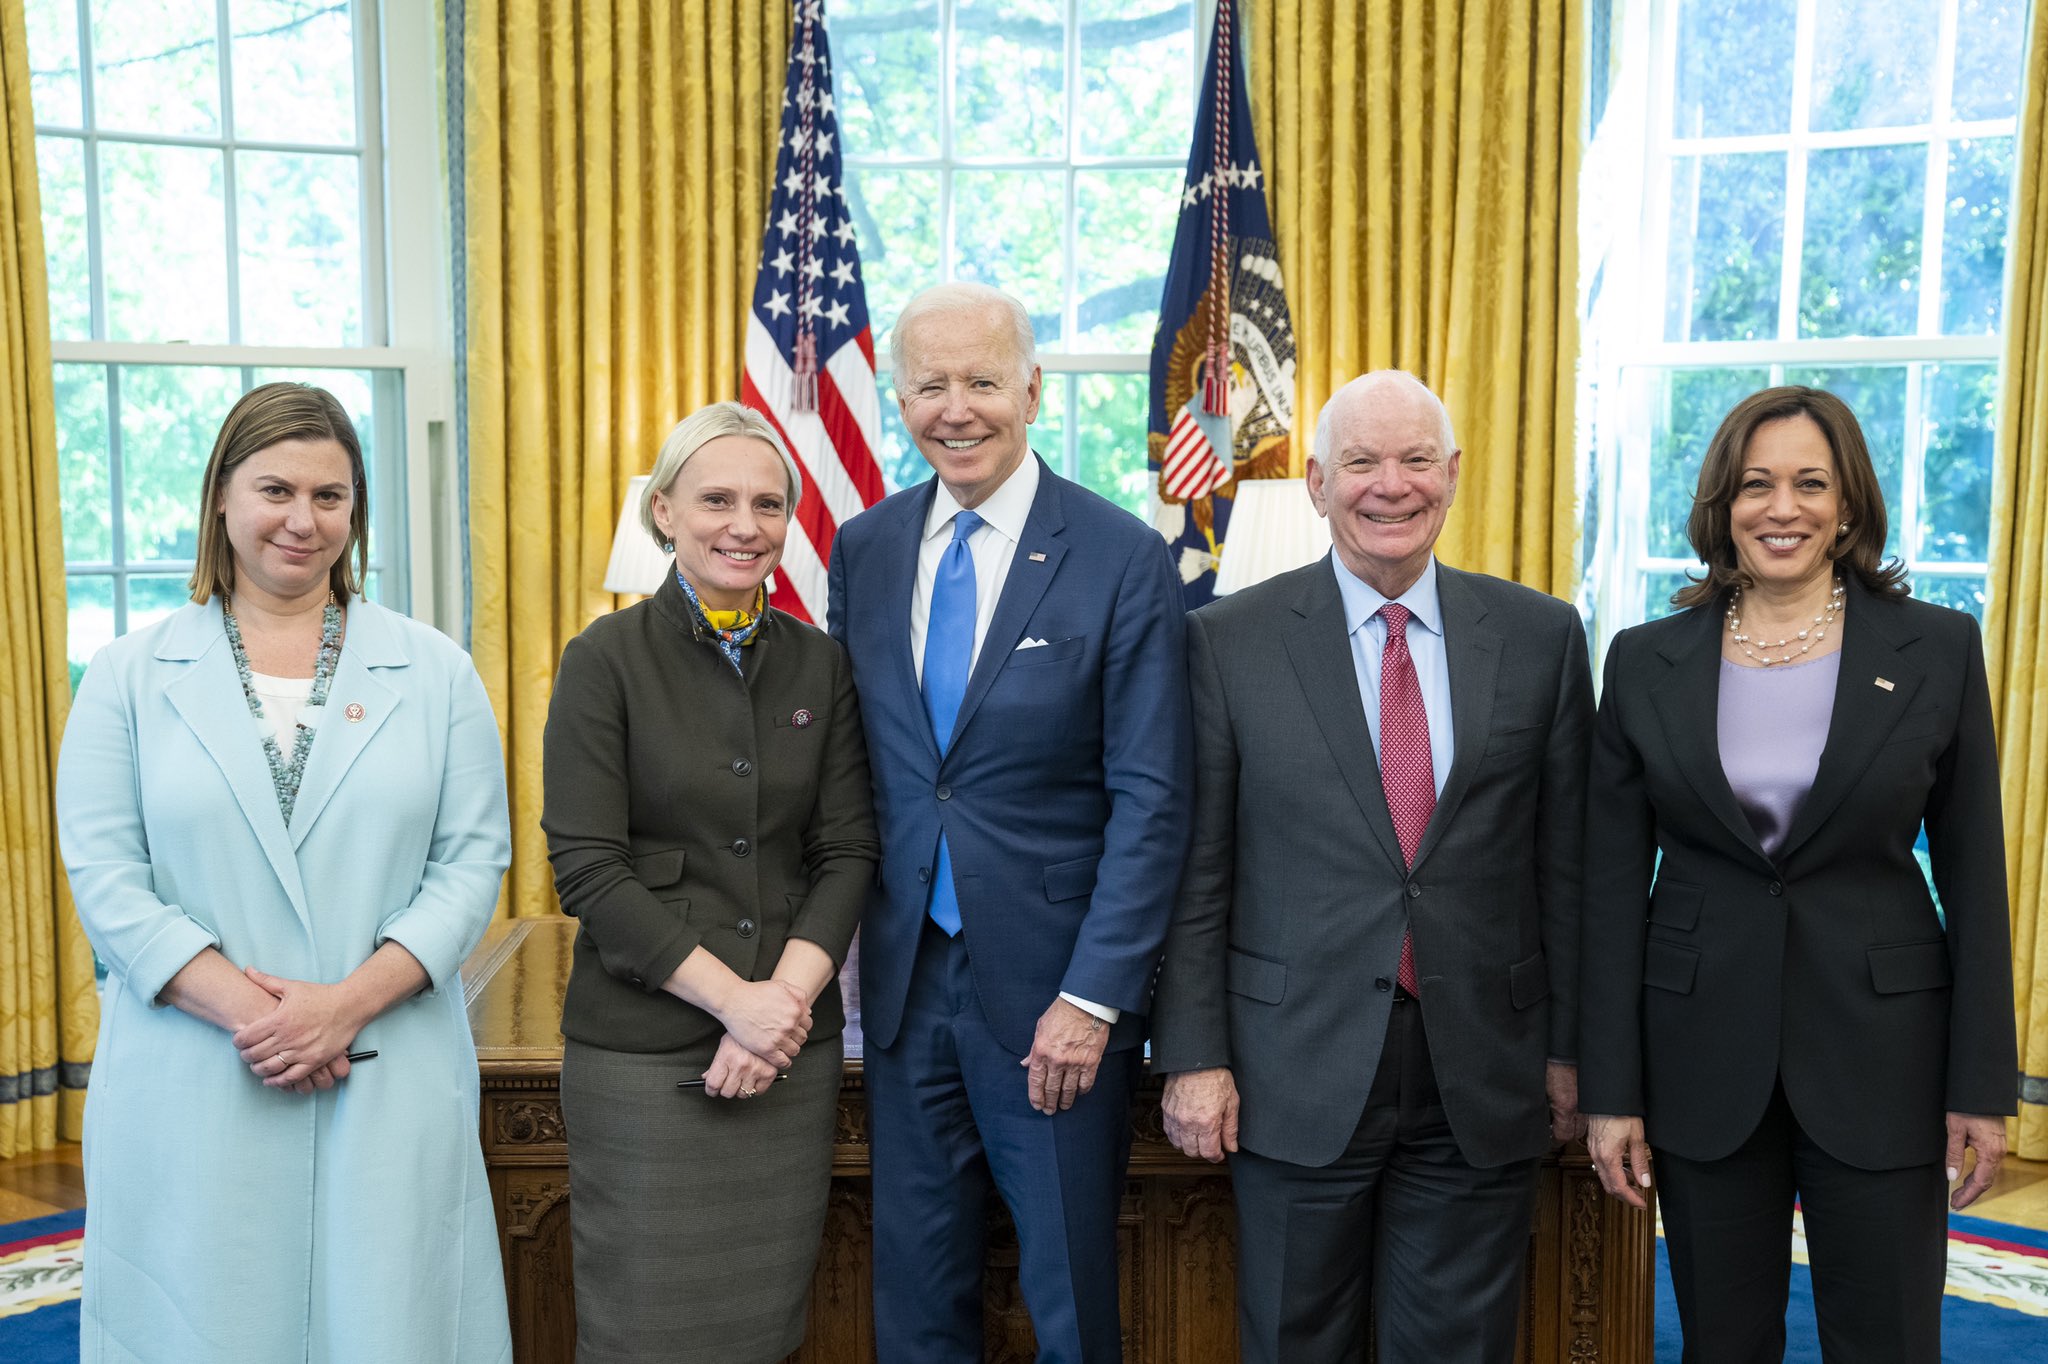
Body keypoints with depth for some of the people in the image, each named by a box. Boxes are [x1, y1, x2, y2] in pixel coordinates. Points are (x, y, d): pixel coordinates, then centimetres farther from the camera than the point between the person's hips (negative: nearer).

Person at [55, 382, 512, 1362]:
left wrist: (350, 1003, -12)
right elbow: (104, 874, -1)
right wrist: (244, 1008, -12)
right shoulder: (132, 676, 6)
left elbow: (473, 860, 0)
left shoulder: (434, 673, 6)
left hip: (390, 1086, 0)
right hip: (189, 1088, 0)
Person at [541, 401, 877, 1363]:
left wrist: (789, 993, -11)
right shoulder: (606, 659, -4)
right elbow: (586, 867, -10)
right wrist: (734, 998, -14)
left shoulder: (820, 665, 6)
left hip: (791, 1047, 3)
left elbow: (847, 851, 4)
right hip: (642, 1051, -3)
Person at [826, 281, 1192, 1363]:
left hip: (1052, 990, -4)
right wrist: (836, 947, 3)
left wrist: (1093, 997, -14)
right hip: (904, 981, 4)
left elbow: (1151, 800, -10)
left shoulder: (1123, 561, -8)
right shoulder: (863, 551, 5)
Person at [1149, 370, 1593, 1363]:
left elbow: (1565, 859, 6)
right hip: (1299, 1072, -1)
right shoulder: (1229, 639, -2)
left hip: (1485, 1080, 2)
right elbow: (1196, 867, -2)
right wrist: (1192, 1055, -5)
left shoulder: (1541, 636, 3)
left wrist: (1568, 1048, 6)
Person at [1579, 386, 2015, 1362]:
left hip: (1879, 1051, -1)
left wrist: (1983, 1084, -2)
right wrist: (1610, 1089, -2)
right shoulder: (1646, 663, 0)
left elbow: (1974, 879, 1)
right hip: (1702, 1053, 1)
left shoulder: (1939, 650, -2)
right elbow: (1612, 889, 1)